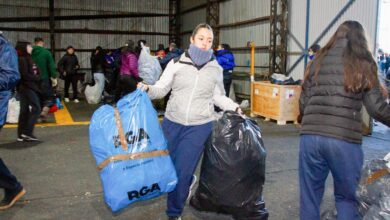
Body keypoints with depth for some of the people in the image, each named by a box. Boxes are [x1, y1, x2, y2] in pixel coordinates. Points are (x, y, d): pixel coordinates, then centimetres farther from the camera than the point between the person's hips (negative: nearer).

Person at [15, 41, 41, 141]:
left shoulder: (27, 58, 17)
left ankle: (21, 135, 13)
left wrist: (36, 78, -2)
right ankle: (27, 132, -7)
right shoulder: (22, 59, -12)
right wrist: (37, 78, -7)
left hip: (29, 87, 9)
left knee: (24, 111, 9)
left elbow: (33, 72, 15)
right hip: (26, 88, -9)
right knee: (36, 108, -9)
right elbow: (25, 75, -17)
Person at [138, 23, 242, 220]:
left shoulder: (216, 69, 3)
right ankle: (188, 181, 49)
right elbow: (162, 88, -2)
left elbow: (218, 97, 14)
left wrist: (234, 107, 0)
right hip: (172, 123, 1)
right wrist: (148, 89, -22)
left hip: (199, 127, -1)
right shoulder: (177, 63, -2)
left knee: (181, 172, -2)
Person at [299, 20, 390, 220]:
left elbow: (303, 103, 11)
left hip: (310, 137, 2)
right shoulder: (364, 64, 4)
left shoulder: (318, 61, 11)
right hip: (345, 140, -2)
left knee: (309, 196, 15)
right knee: (347, 198, 18)